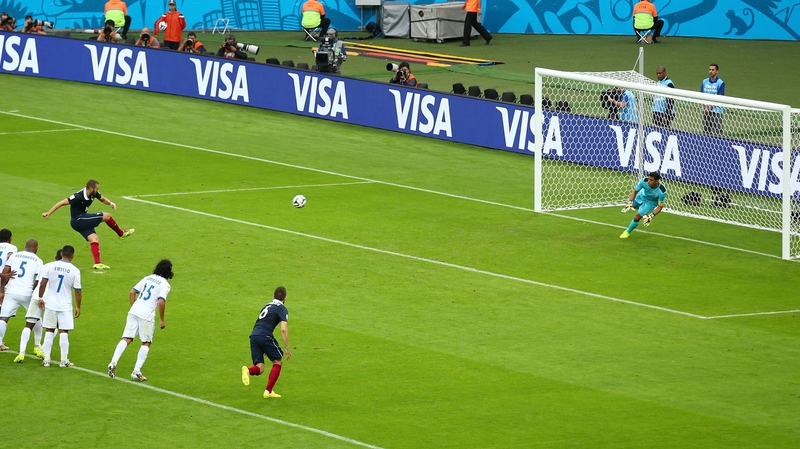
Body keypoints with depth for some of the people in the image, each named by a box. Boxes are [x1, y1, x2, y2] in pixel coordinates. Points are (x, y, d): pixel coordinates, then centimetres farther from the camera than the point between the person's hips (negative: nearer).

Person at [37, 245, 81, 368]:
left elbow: (42, 284, -4)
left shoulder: (50, 266, -5)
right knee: (63, 332, 3)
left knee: (49, 331, 8)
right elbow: (77, 291, -4)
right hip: (65, 306, -1)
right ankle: (64, 360, 3)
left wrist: (40, 298, 9)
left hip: (50, 304, 1)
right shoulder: (75, 271, -7)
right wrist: (78, 307, 6)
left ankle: (46, 359, 8)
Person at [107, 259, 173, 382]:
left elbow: (132, 293, 16)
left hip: (134, 311, 5)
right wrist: (162, 320, -3)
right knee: (146, 343, 9)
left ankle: (113, 363, -15)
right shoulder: (165, 284, -1)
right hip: (147, 314, -5)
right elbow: (161, 302, -14)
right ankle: (136, 371, 4)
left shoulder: (147, 278, 18)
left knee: (126, 339, 3)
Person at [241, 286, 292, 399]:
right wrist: (287, 348, -4)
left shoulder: (267, 306, 26)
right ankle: (268, 391, 10)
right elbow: (284, 329, -8)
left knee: (259, 369, 5)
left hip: (253, 335, 6)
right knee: (278, 362, 14)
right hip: (265, 336, -6)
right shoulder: (282, 309, 4)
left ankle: (248, 370, -29)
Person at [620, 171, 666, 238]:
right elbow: (635, 191, -17)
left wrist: (651, 216, -34)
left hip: (650, 203, -3)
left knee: (637, 217, -12)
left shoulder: (662, 192, -38)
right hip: (641, 197, 3)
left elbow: (660, 206, -24)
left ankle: (627, 232, 15)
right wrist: (630, 203, -28)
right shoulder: (644, 181, -33)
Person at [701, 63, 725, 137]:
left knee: (717, 132, -9)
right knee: (706, 131, 6)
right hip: (706, 111, 5)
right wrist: (705, 108, -6)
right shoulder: (705, 82, 11)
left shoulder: (720, 83, -5)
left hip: (716, 111, -5)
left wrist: (710, 107, -15)